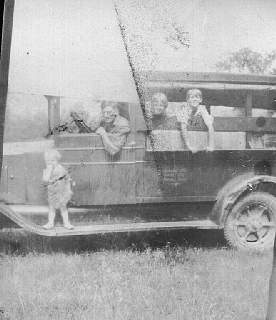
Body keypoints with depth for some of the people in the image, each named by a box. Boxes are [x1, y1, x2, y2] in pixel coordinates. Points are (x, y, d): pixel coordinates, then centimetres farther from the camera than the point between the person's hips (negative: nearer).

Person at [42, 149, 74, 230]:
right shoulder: (47, 170, -10)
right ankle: (50, 223, 18)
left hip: (61, 192, -1)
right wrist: (49, 169, -29)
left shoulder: (61, 169, -11)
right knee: (51, 208, 8)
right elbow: (45, 179, -29)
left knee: (63, 207, 7)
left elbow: (68, 179, 2)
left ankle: (66, 223, 16)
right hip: (52, 192, 1)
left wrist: (69, 189, 2)